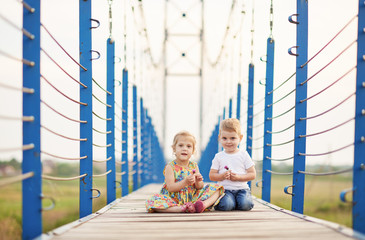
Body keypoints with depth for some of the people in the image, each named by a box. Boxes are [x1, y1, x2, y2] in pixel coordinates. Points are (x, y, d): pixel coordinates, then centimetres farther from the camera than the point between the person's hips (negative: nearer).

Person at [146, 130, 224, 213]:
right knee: (153, 202, -31)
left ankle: (203, 205, -36)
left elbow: (199, 187, 6)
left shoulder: (194, 166, 6)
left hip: (193, 198, 4)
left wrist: (198, 182, -17)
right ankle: (182, 208, -39)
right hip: (174, 199, -4)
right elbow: (170, 188, -14)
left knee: (216, 189, -8)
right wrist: (185, 182, -28)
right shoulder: (170, 167, -6)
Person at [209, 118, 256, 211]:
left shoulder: (244, 155, 4)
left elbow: (252, 175, 1)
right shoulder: (219, 156, 6)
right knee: (226, 205, -30)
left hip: (242, 188, 1)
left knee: (245, 205, -27)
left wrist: (238, 177, -14)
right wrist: (222, 176, -15)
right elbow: (211, 176, 5)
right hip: (225, 189, -1)